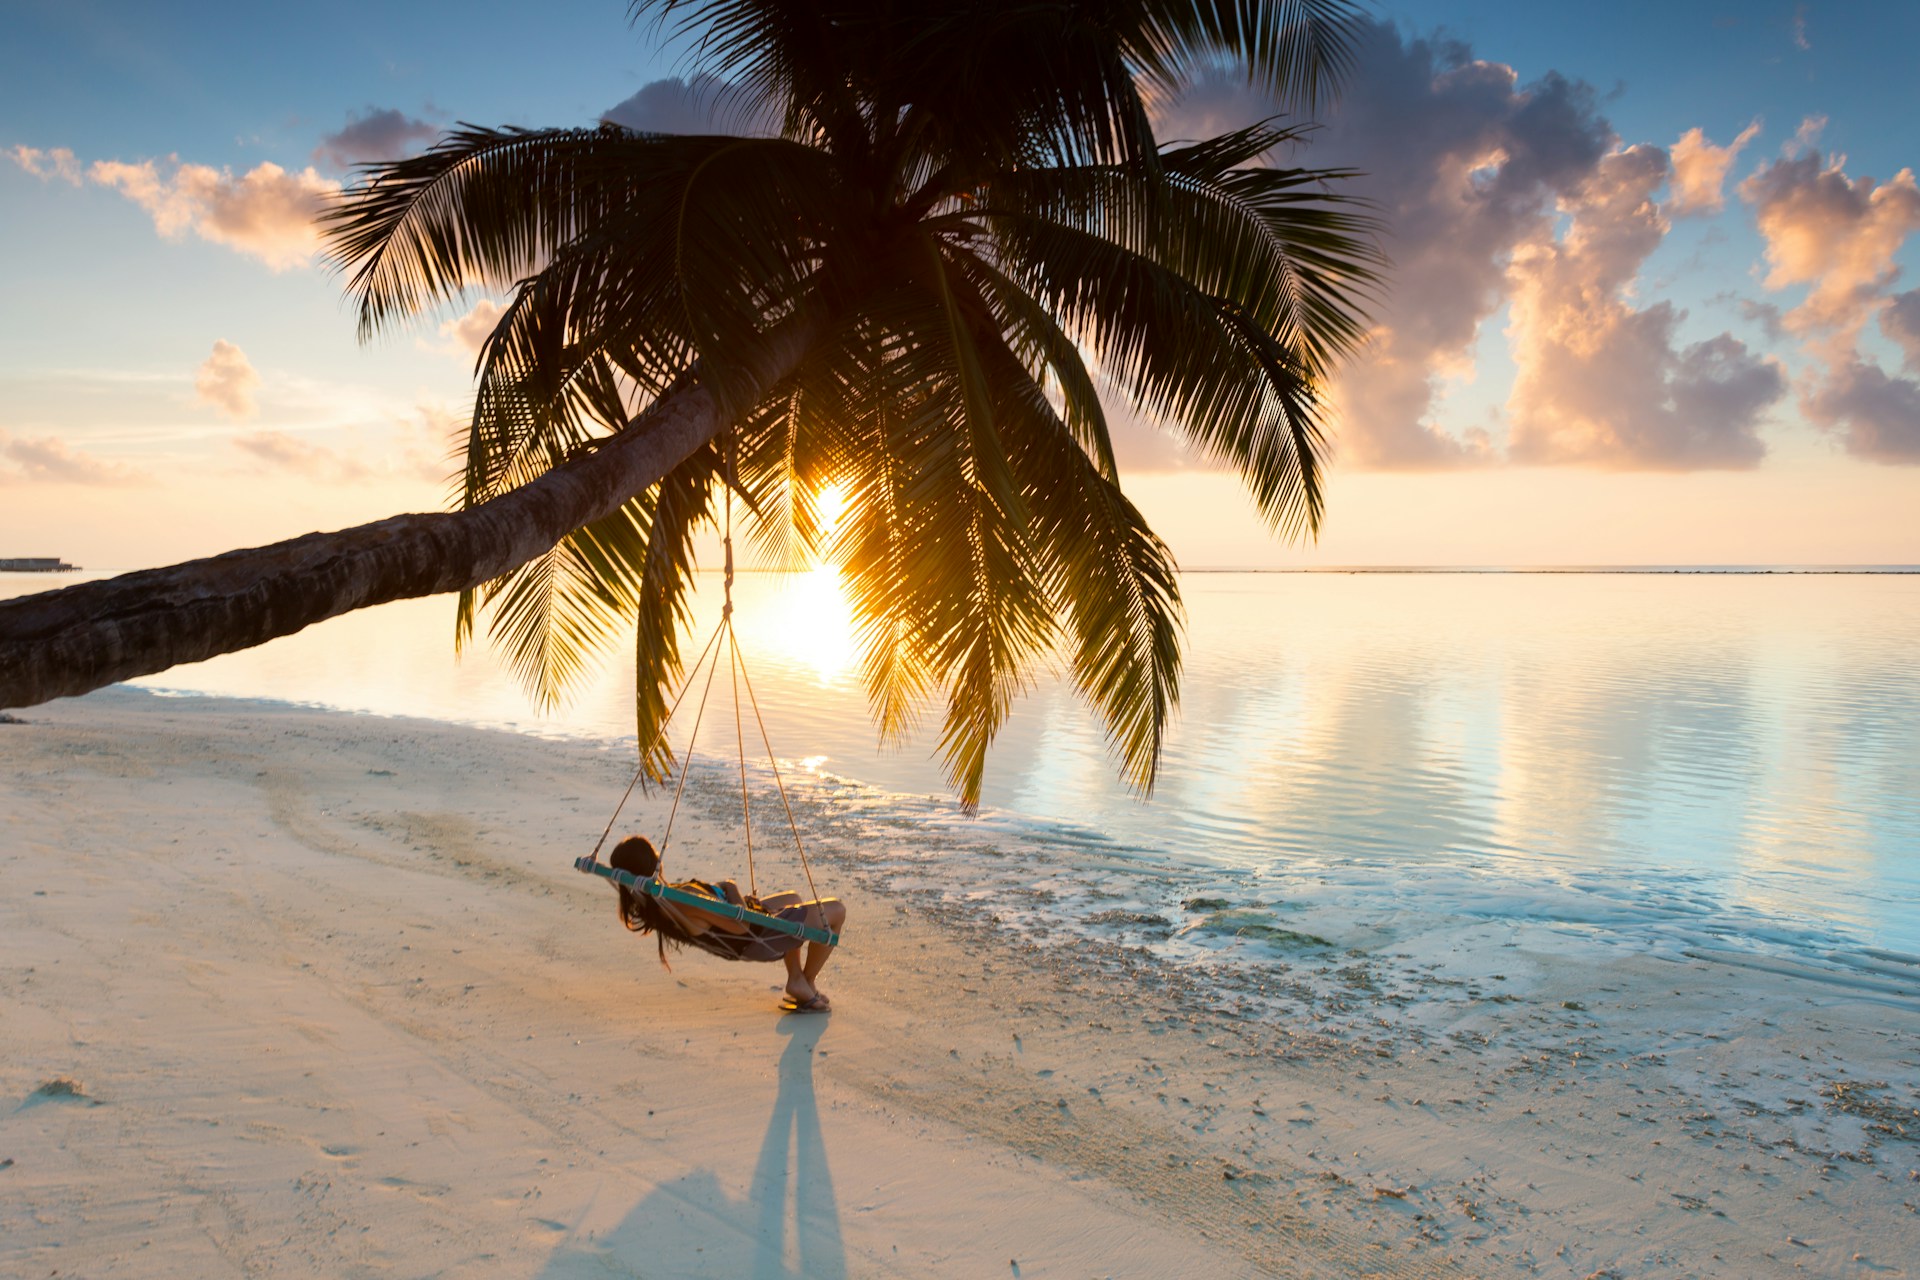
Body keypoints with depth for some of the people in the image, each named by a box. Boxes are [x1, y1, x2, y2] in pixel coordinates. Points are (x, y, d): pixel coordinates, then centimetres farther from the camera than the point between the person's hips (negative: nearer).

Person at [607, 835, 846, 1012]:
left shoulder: (646, 905, -12)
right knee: (836, 909, 3)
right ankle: (807, 984, 16)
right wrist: (731, 888, -18)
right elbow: (740, 924, -33)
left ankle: (796, 980, 26)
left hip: (738, 945, 10)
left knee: (793, 898, 35)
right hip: (758, 938, -10)